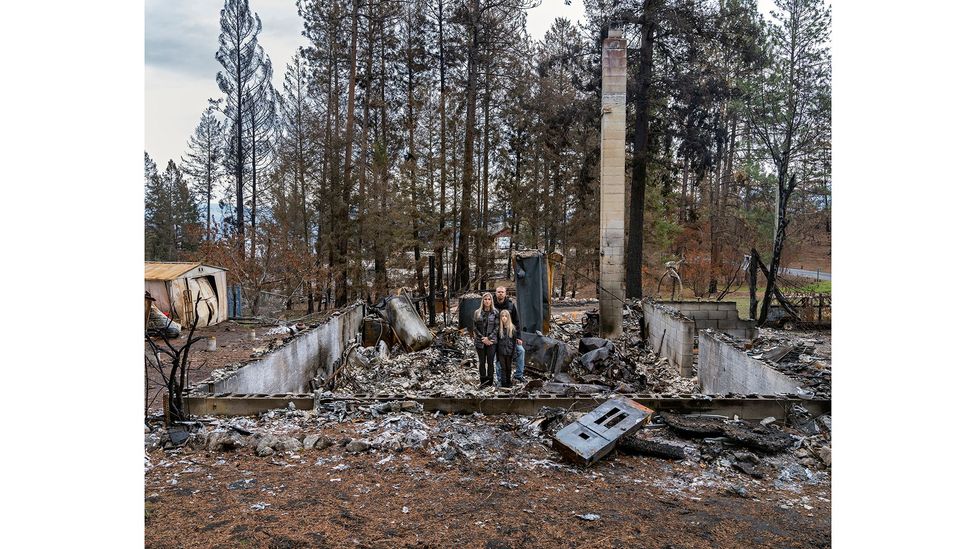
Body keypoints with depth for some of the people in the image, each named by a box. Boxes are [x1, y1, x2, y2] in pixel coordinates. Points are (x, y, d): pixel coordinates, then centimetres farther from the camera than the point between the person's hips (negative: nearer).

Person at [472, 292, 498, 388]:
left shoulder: (495, 312, 2)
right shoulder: (477, 313, 7)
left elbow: (496, 327, -2)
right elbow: (475, 327, 4)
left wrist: (489, 338, -11)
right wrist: (482, 338, -7)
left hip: (491, 341, -2)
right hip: (480, 341, 2)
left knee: (490, 362, -3)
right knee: (482, 362, 6)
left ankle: (489, 382, 2)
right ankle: (483, 382, 12)